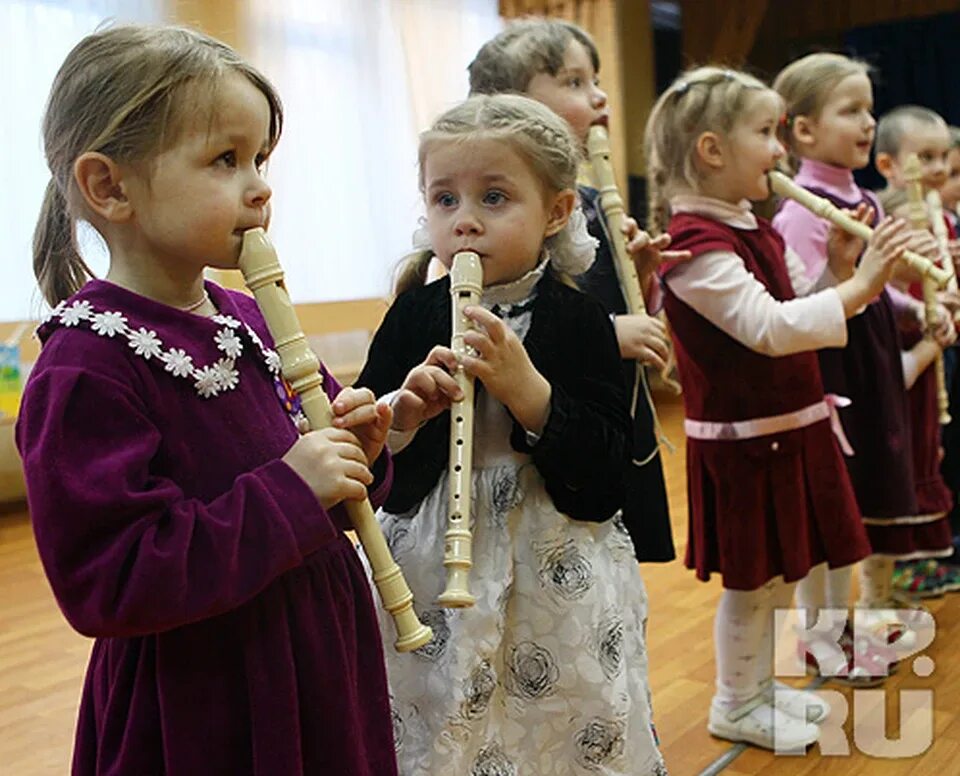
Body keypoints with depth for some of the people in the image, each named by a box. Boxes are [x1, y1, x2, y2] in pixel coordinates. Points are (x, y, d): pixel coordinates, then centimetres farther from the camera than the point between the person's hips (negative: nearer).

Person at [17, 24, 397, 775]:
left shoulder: (252, 319, 4)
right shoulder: (85, 369, -19)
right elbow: (106, 585, -25)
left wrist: (356, 453, -7)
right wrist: (291, 490, -25)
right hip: (204, 714, -7)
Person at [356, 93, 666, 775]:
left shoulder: (578, 321, -7)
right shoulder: (413, 315, -1)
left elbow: (608, 472, -12)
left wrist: (527, 389, -22)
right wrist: (401, 415, -19)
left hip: (557, 587, -2)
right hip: (429, 579, 2)